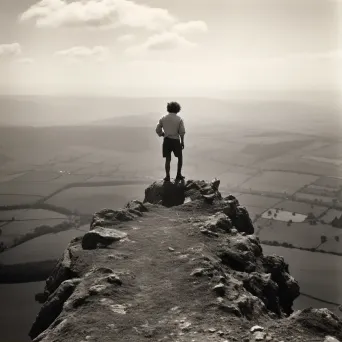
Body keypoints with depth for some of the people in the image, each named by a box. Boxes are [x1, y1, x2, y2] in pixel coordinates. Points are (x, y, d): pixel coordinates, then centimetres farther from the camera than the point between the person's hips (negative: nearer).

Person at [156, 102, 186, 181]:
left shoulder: (163, 118, 3)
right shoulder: (179, 119, -5)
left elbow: (158, 129, 3)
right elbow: (182, 132, -9)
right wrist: (182, 142, 1)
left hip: (166, 141, 2)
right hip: (175, 140, -2)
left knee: (168, 159, 9)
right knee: (180, 157, 16)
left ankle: (167, 176, 4)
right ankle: (178, 175, 16)